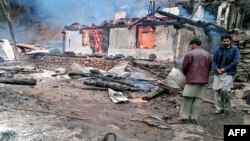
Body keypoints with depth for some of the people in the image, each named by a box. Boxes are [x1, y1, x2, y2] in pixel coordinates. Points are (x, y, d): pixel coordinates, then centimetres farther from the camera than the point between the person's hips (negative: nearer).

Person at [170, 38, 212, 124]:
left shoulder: (189, 54, -6)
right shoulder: (208, 55, 12)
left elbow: (184, 68, -2)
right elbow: (209, 68, 15)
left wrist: (187, 76, 16)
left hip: (192, 79, -5)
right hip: (203, 80, 6)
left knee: (187, 99, 0)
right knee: (198, 99, 6)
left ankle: (184, 118, 2)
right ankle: (193, 118, 8)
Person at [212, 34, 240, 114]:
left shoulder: (235, 49, 0)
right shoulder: (218, 50, 8)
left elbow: (235, 62, -7)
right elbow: (214, 61, 7)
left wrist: (224, 69, -12)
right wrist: (217, 69, -11)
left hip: (229, 73, -3)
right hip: (218, 73, 3)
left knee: (224, 90, -16)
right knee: (217, 91, 2)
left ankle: (226, 104, 14)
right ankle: (219, 108, 14)